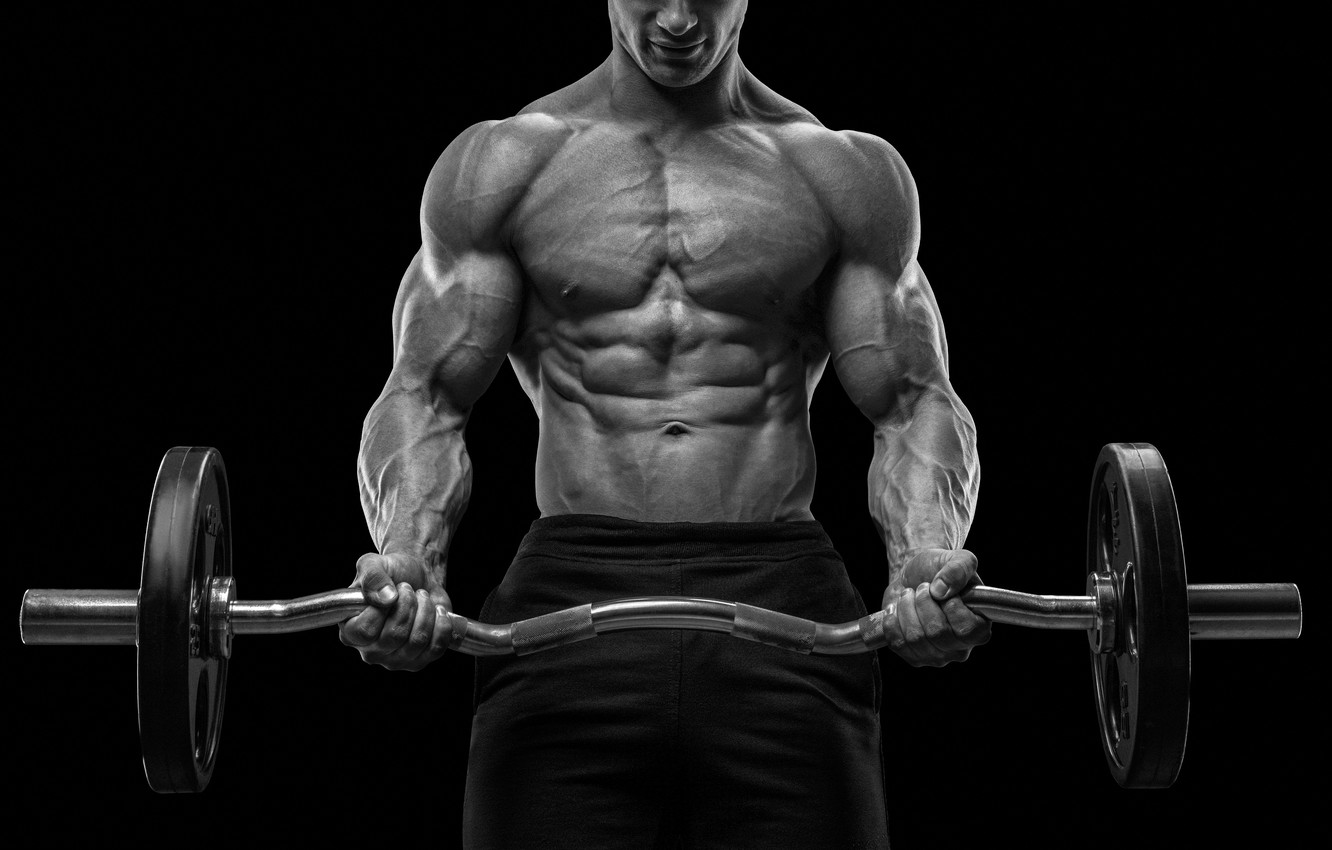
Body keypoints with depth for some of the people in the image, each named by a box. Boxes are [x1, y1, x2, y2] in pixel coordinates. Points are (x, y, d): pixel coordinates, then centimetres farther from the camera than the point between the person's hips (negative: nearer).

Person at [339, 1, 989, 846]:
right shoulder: (502, 166, 12)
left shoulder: (847, 174, 13)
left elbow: (914, 402, 7)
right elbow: (424, 397, 6)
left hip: (785, 616, 0)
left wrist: (929, 552, -15)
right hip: (572, 604, 0)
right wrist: (407, 553, -15)